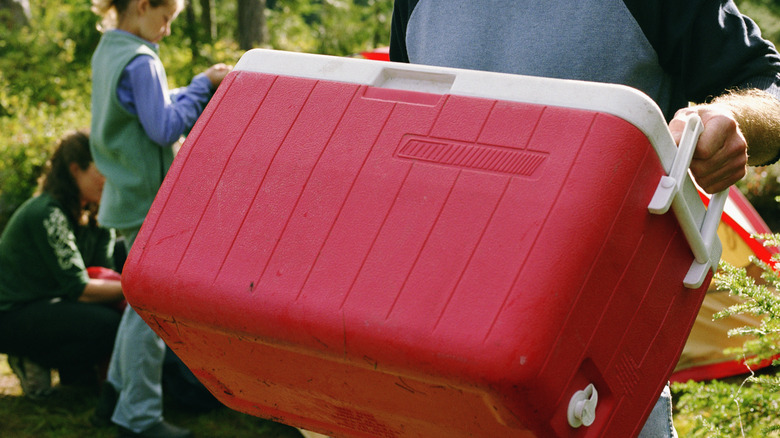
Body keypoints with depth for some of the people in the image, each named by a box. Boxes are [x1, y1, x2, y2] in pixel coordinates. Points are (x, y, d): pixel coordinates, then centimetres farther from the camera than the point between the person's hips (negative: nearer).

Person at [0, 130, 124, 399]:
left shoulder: (95, 217, 6)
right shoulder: (47, 214, -21)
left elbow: (106, 274, -2)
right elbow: (78, 289, -24)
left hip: (50, 302, 9)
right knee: (106, 325, -29)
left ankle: (79, 369, 6)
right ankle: (32, 363, -6)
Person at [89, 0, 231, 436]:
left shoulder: (107, 52, 13)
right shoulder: (140, 62, -18)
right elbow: (165, 128, -19)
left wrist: (201, 88, 6)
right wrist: (202, 85, -12)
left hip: (127, 196, 10)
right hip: (147, 199, -10)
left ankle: (117, 396, 27)